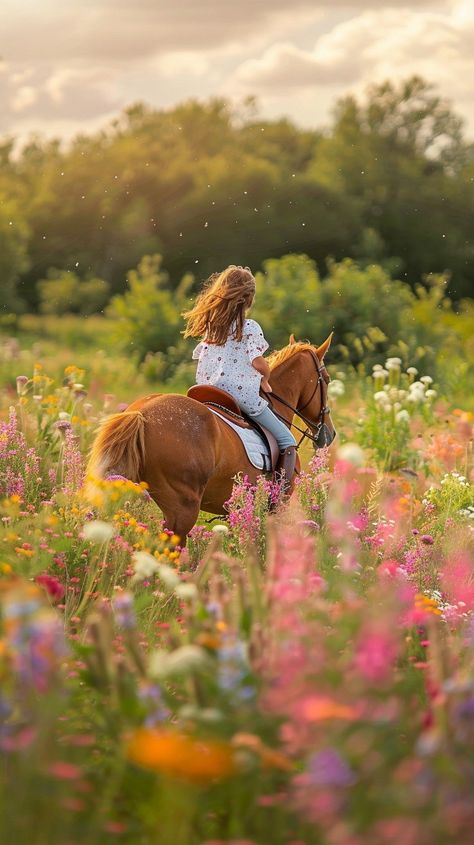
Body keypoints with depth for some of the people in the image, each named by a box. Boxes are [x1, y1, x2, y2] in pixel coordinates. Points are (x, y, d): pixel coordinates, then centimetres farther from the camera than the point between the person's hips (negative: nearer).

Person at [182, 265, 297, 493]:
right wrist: (265, 379, 6)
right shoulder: (249, 327, -10)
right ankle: (282, 492, -11)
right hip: (242, 394, -6)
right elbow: (258, 363, -16)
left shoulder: (209, 326, 8)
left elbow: (199, 357, 13)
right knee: (287, 441, 2)